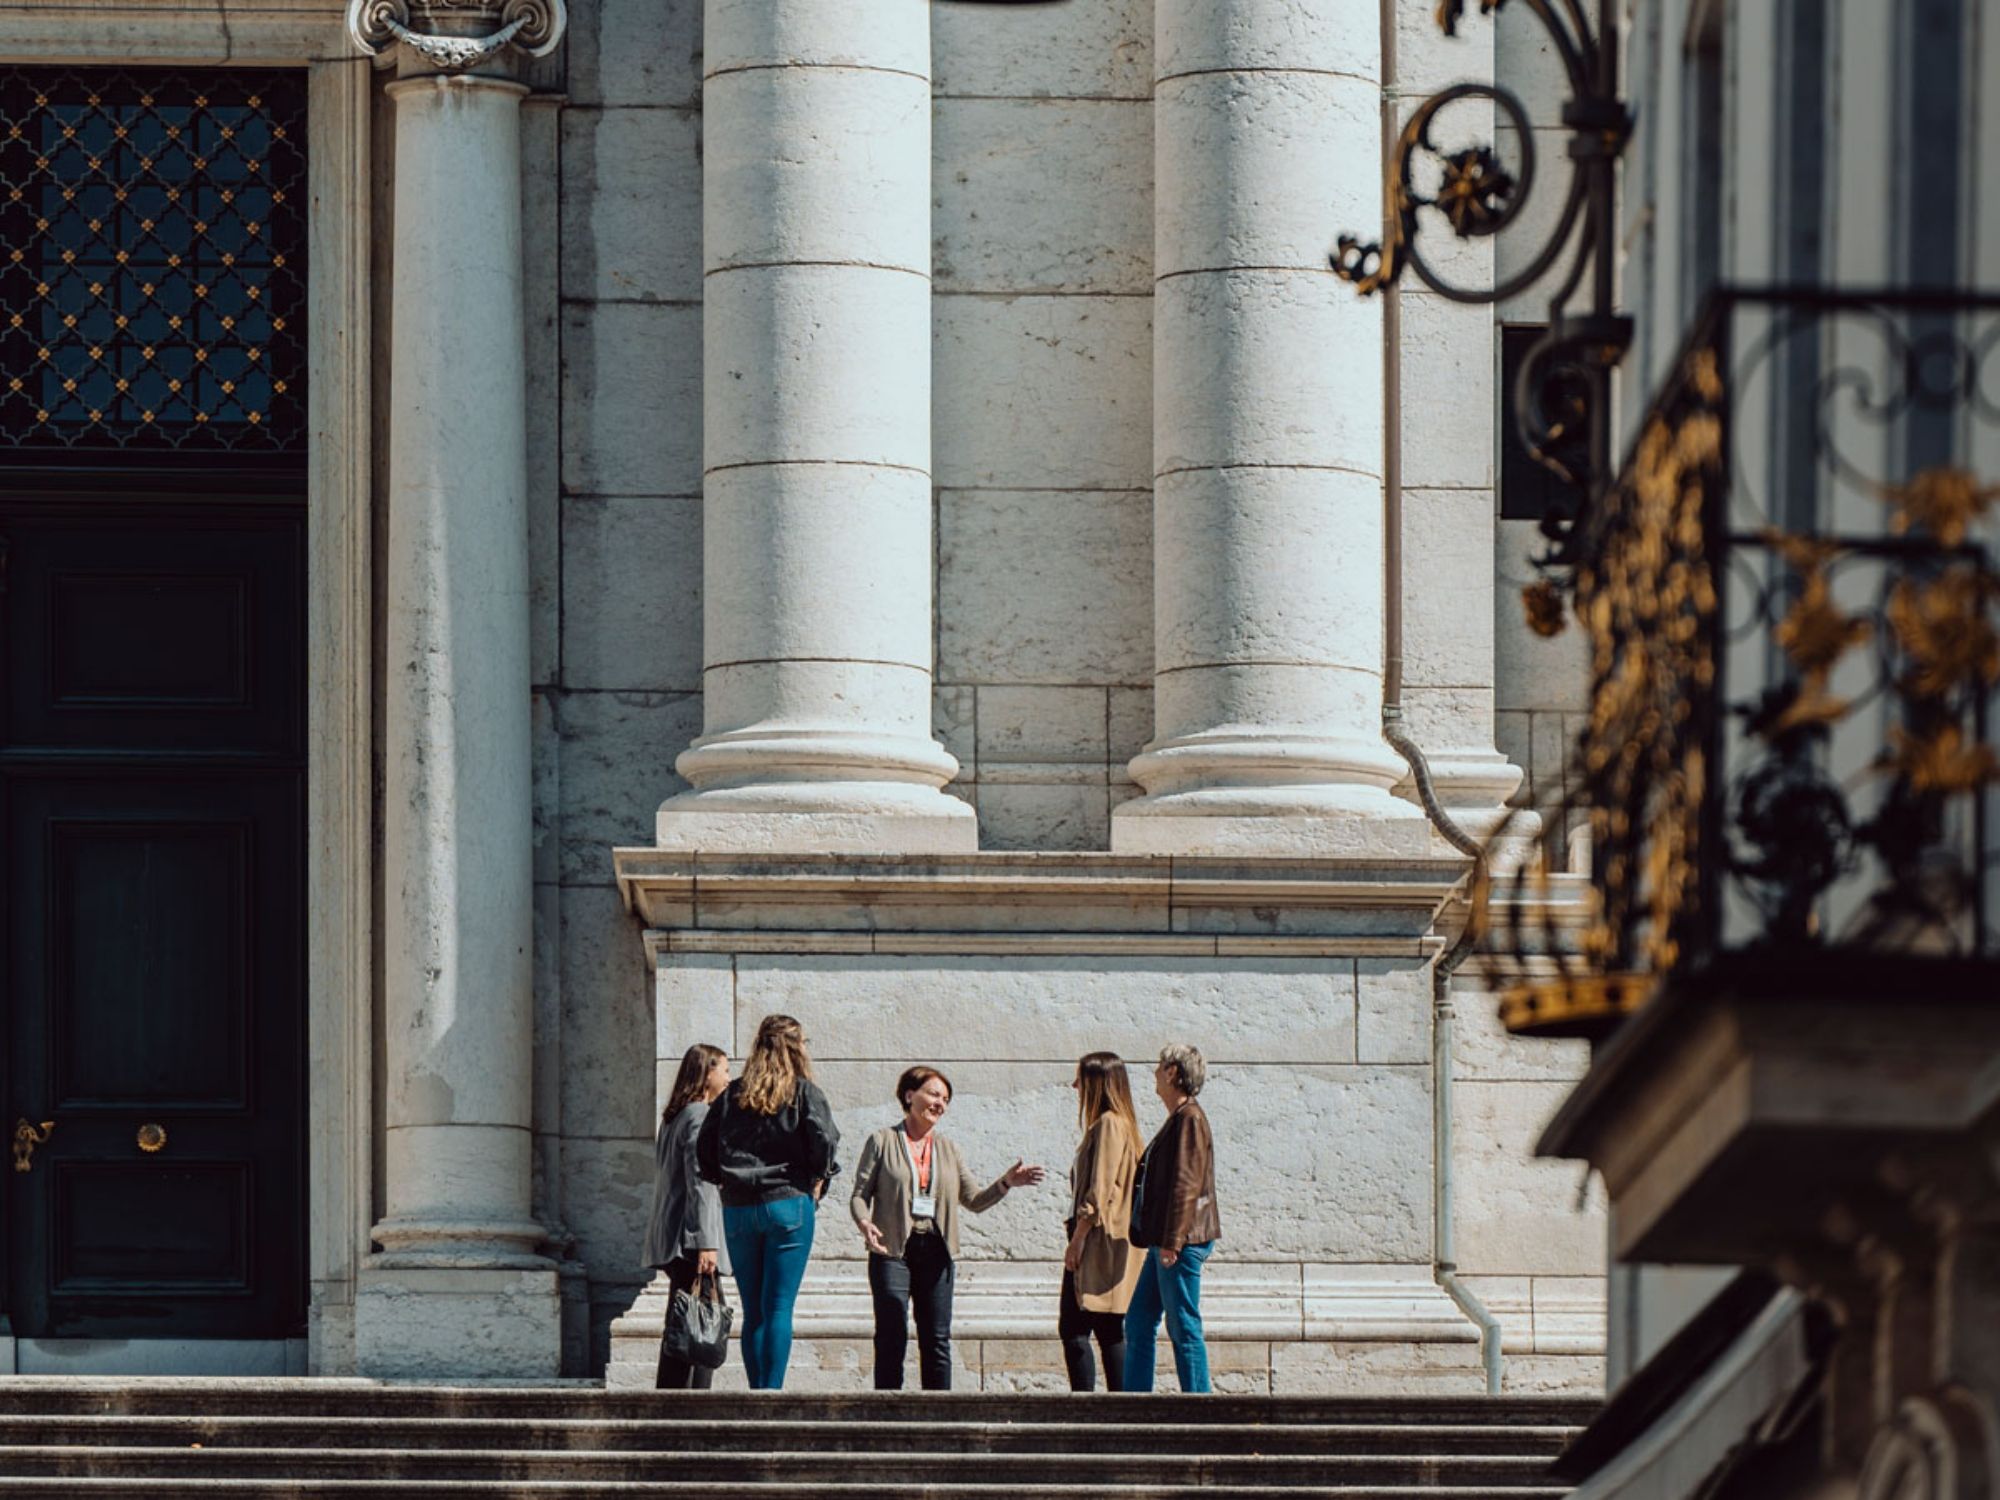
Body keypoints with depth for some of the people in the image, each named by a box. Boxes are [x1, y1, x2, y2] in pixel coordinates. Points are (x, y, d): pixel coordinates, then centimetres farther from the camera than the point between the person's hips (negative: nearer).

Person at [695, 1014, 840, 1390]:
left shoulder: (732, 1095, 9)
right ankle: (772, 1392, -12)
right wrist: (817, 1180, 2)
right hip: (789, 1204, -3)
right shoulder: (803, 1092, -1)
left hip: (737, 1209, 3)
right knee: (780, 1308, -5)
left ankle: (757, 1392, 7)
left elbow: (704, 1151, 5)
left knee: (753, 1312, 9)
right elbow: (824, 1140, -14)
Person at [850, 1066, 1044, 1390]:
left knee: (937, 1340, 3)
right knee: (892, 1337, -6)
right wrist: (864, 1222, -20)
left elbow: (974, 1201, 16)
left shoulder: (947, 1150, 18)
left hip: (936, 1253, 4)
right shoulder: (882, 1141, 5)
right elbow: (860, 1193, 0)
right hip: (893, 1250, -4)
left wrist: (1005, 1183, 0)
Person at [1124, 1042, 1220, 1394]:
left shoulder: (1189, 1119, -13)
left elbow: (1186, 1184, -19)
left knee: (1183, 1327, -7)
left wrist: (1172, 1240, -21)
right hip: (1165, 1242, 10)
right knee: (1138, 1322, 11)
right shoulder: (1178, 1119, 17)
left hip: (1181, 1243, -10)